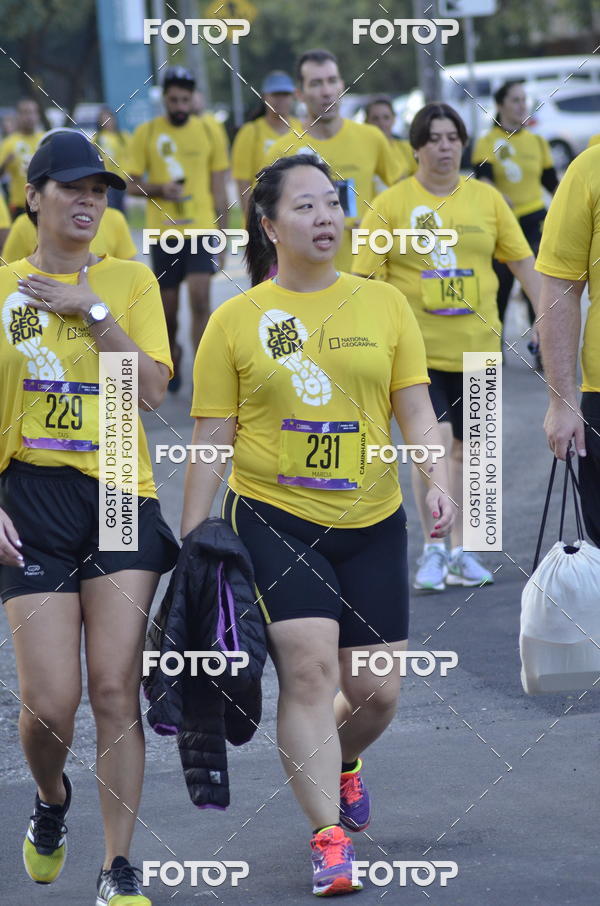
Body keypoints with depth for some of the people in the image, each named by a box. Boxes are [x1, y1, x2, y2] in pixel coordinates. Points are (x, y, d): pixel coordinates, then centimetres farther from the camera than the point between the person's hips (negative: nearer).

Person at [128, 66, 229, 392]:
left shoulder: (207, 131, 5)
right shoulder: (146, 133, 1)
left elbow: (218, 185, 11)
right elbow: (131, 184, 4)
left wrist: (222, 227, 8)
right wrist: (159, 189, -15)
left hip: (202, 228, 0)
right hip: (163, 230, 0)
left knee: (200, 299, -14)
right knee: (168, 305, 9)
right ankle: (172, 354, 36)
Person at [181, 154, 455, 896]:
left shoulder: (384, 304, 5)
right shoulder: (236, 321, 0)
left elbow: (416, 413, 5)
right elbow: (210, 443, 2)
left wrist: (437, 481, -13)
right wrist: (191, 546, -1)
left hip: (371, 522, 3)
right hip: (272, 519, -3)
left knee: (377, 692, 6)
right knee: (309, 668, -18)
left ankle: (339, 762, 40)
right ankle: (329, 838, -12)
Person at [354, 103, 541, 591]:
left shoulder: (486, 198, 6)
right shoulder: (391, 205, -3)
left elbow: (523, 261, 8)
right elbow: (366, 277, -4)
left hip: (476, 345, 3)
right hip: (417, 345, -3)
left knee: (465, 447, 10)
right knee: (434, 439, -15)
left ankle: (462, 551, 20)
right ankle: (432, 550, -6)